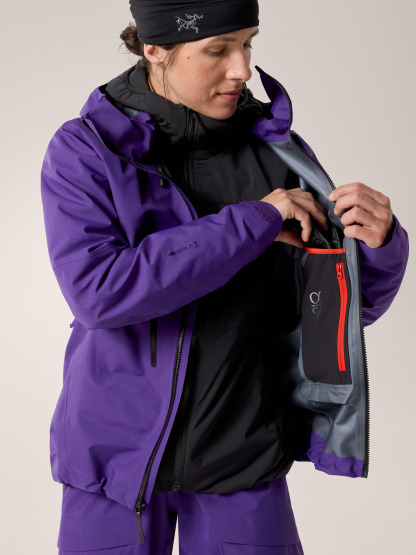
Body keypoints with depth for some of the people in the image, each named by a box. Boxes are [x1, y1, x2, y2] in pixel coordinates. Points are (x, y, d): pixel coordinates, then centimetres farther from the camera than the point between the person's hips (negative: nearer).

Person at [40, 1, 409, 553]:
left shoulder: (274, 147, -3)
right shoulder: (84, 150, -9)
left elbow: (352, 302, 0)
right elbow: (98, 292, -24)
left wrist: (380, 241, -23)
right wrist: (253, 222, -23)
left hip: (242, 455, 2)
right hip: (119, 447, -1)